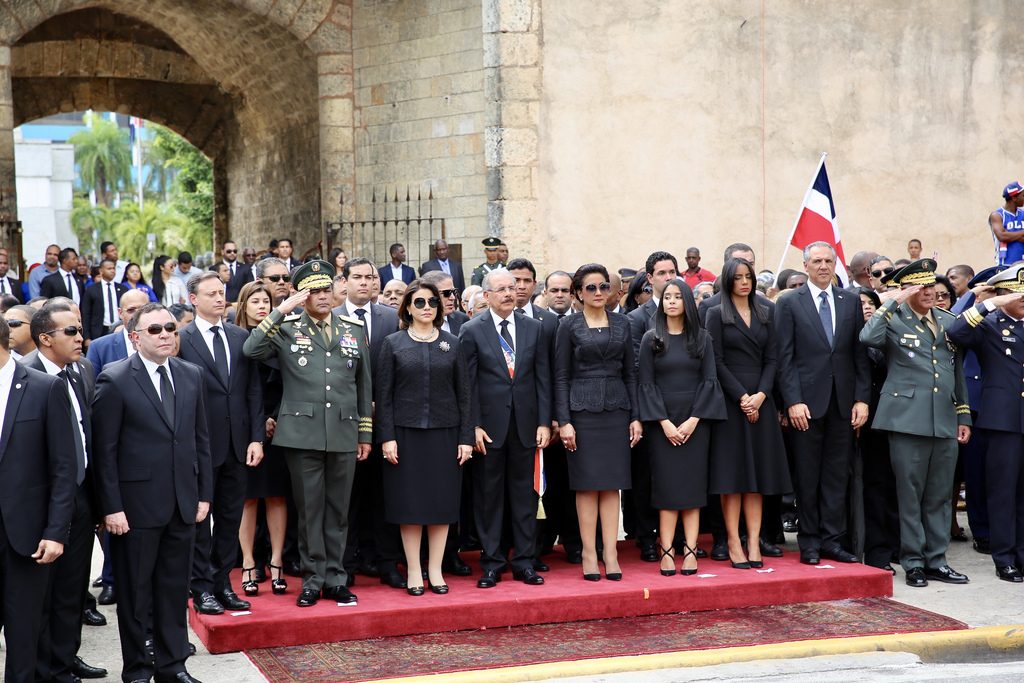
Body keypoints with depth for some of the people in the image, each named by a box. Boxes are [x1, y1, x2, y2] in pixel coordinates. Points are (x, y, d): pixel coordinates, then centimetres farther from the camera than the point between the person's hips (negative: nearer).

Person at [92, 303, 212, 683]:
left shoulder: (191, 375, 8)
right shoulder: (115, 380, -7)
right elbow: (105, 450, -9)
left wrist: (204, 494, 8)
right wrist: (112, 508, -12)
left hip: (183, 504, 5)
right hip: (136, 505, -4)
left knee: (175, 588, 12)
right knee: (135, 592, 7)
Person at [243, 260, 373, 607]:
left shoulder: (354, 329, 11)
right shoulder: (286, 328, 2)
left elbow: (364, 384, 14)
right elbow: (251, 350, -15)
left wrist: (366, 433, 12)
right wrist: (280, 311, -15)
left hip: (344, 434, 2)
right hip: (302, 433, -2)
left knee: (338, 510, 8)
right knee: (309, 509, 3)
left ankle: (335, 578, 17)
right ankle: (313, 579, 13)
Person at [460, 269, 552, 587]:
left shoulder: (534, 328, 8)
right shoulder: (472, 331, 0)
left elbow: (543, 378, 7)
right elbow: (468, 382, -3)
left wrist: (544, 422, 0)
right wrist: (473, 426, -9)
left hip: (525, 425, 2)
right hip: (489, 426, -2)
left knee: (525, 494, 7)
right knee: (488, 496, 4)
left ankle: (524, 561, 14)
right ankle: (491, 563, 12)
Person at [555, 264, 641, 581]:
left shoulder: (621, 323, 10)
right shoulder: (569, 326, 0)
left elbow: (630, 373, 12)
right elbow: (561, 376, -2)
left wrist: (635, 417, 6)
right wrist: (563, 421, -9)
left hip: (616, 409, 3)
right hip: (582, 409, -3)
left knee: (612, 483, 3)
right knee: (587, 483, -1)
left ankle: (610, 554, 5)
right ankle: (589, 554, 4)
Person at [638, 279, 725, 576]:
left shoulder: (702, 338, 7)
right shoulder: (651, 339, 4)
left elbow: (709, 381, 2)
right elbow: (646, 383, -1)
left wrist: (693, 420, -9)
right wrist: (664, 423, -10)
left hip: (695, 420, 1)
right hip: (662, 422, -1)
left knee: (693, 484, -2)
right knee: (666, 485, -4)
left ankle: (690, 550, -3)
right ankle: (666, 550, -5)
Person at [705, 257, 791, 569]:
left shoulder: (765, 313, 13)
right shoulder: (717, 315, 1)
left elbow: (771, 359, 7)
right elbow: (717, 362, -5)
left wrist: (760, 395, -8)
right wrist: (742, 397, -13)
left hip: (760, 399, 4)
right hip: (729, 400, -4)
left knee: (758, 472, 1)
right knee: (731, 471, -3)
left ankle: (754, 542, 1)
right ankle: (733, 541, -1)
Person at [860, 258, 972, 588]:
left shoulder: (948, 321, 15)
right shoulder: (893, 320, -1)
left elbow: (958, 372, 19)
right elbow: (868, 338, -24)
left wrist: (964, 416, 15)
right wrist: (894, 302, -18)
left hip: (945, 422, 5)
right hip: (908, 420, -5)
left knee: (939, 496, 10)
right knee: (910, 495, 1)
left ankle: (936, 560, 18)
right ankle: (913, 562, 9)